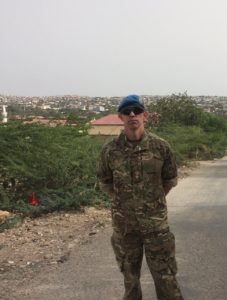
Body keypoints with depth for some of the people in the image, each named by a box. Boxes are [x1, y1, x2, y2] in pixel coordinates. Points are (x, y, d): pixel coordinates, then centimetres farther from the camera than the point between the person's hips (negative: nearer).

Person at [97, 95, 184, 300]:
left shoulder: (161, 147, -8)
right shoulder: (110, 150, -7)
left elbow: (170, 179, 7)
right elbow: (105, 182, 9)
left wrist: (155, 200, 9)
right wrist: (124, 200, 7)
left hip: (155, 221, -1)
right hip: (124, 222, 1)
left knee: (165, 275, 4)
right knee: (129, 273, 16)